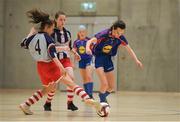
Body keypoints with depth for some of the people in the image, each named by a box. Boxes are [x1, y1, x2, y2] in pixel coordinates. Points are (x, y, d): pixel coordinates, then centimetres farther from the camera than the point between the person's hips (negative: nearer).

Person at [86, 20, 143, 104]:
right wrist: (87, 48, -53)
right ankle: (102, 101, 3)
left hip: (108, 59, 5)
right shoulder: (104, 34, -24)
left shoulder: (121, 37, -10)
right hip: (99, 58, -5)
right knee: (104, 84, -19)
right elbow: (90, 41, -31)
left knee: (111, 86, 9)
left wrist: (136, 60, -12)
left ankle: (103, 97, 37)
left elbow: (129, 49, 0)